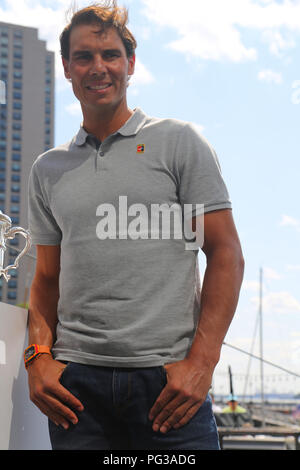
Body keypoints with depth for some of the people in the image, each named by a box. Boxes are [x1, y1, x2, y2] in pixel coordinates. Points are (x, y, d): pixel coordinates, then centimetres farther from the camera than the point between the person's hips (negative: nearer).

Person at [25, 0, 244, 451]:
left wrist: (201, 361, -11)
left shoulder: (179, 142, 4)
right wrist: (39, 355, -1)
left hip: (168, 376, -2)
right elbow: (47, 278, 17)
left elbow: (225, 253, -1)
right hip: (78, 378, 3)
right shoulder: (48, 169, 14)